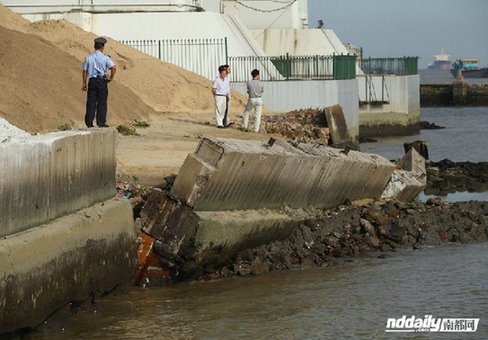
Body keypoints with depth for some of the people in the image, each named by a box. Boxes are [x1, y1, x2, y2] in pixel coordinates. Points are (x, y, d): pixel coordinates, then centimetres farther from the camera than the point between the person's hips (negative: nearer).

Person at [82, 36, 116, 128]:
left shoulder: (88, 58, 4)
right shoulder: (105, 58, -5)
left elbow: (84, 71, 6)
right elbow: (113, 68, -17)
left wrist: (84, 83, 13)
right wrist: (111, 78, -2)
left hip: (91, 81, 3)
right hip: (102, 81, -3)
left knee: (91, 102, 5)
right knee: (102, 102, 3)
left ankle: (89, 122, 3)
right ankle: (101, 122, 3)